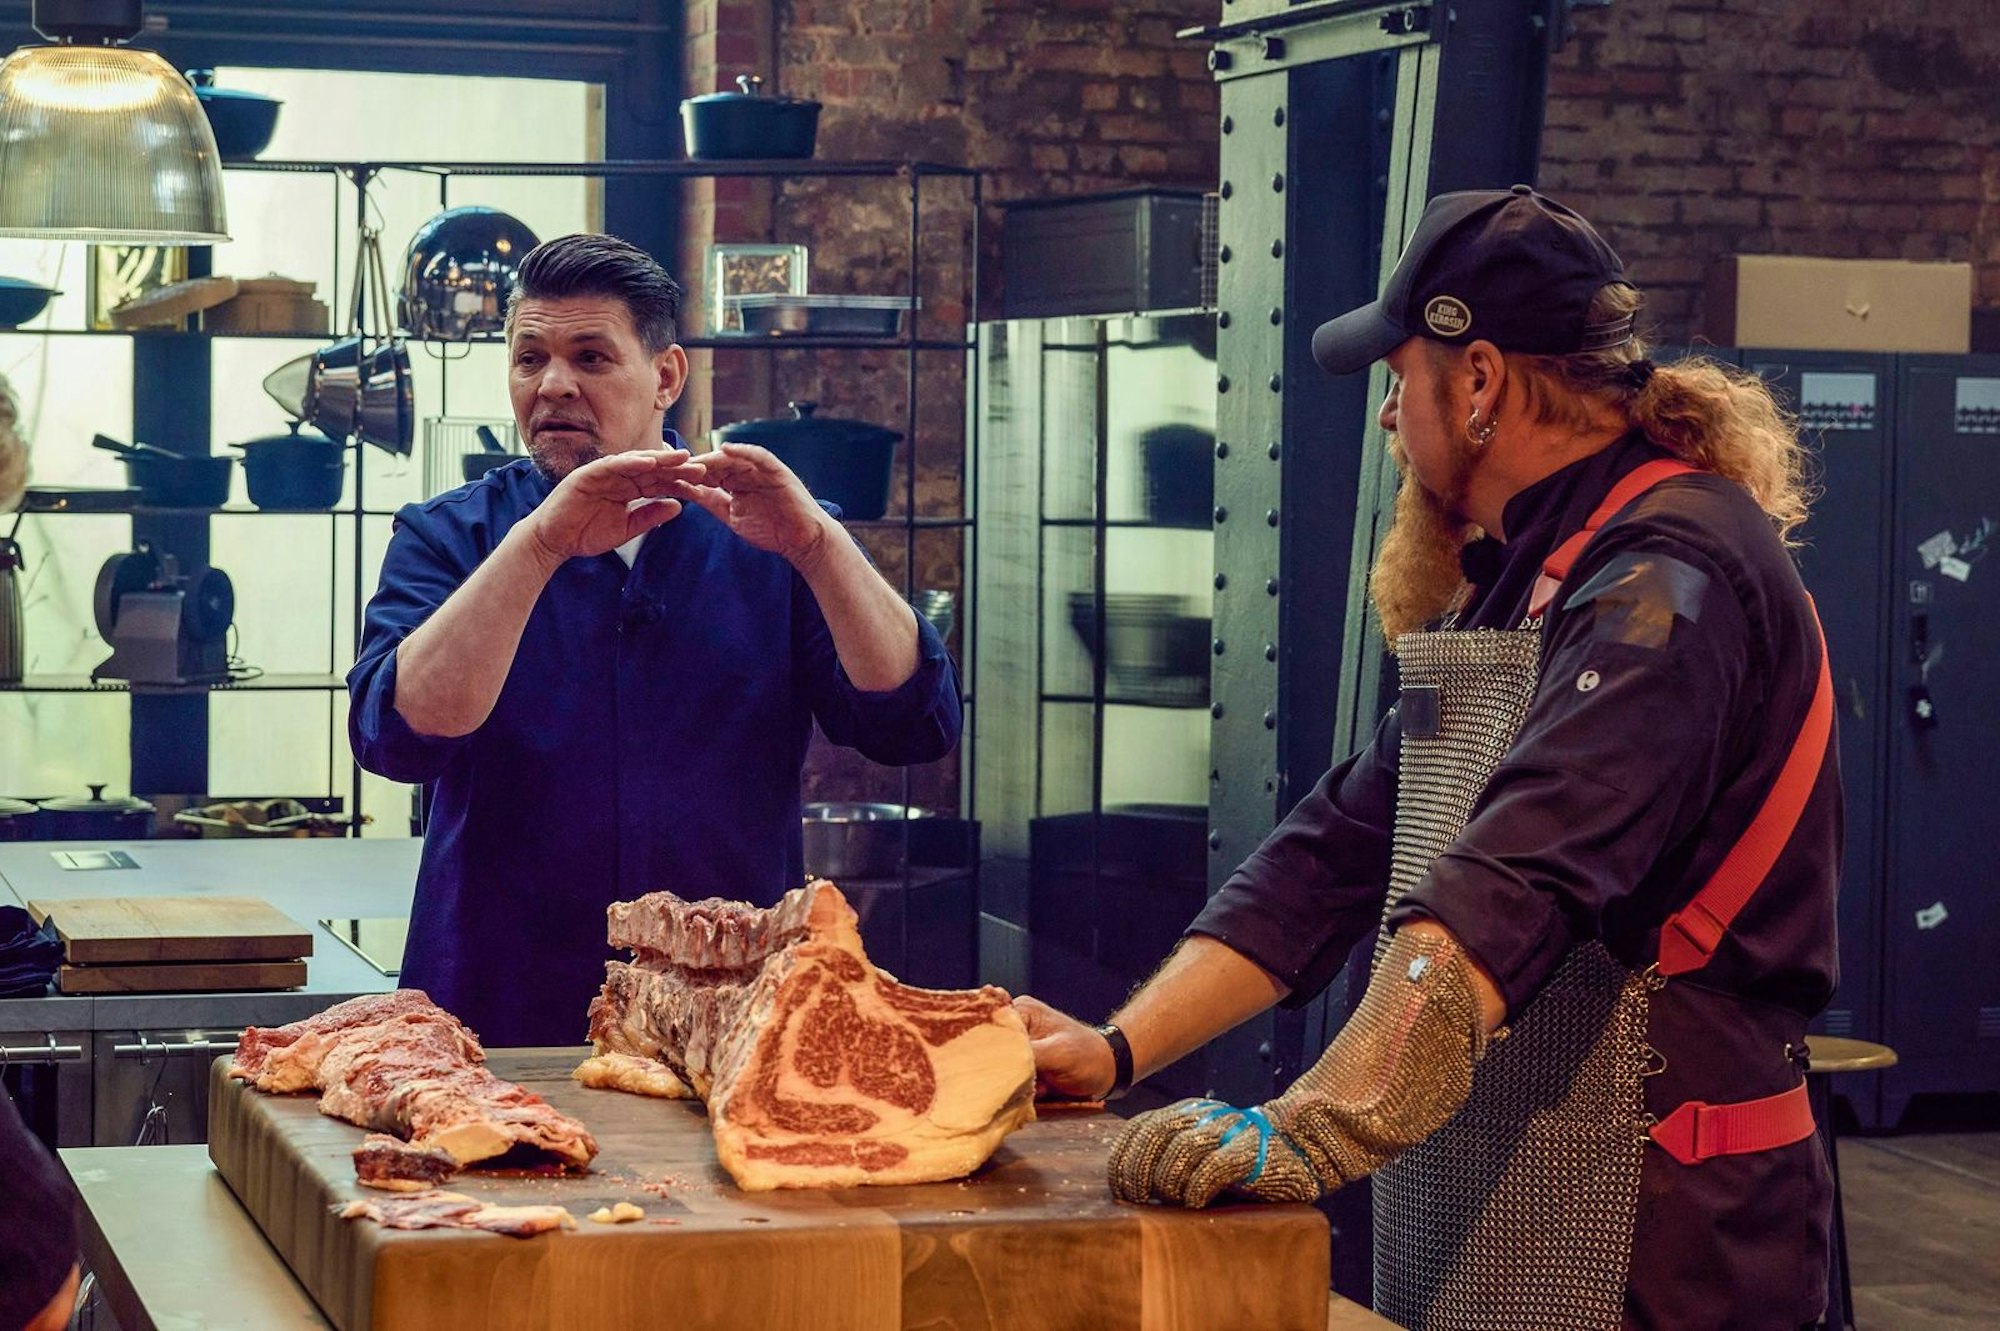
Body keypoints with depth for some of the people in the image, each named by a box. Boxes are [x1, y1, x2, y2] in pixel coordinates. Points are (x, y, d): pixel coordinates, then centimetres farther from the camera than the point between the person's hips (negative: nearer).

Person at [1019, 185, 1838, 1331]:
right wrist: (1119, 1050, 2)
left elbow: (1510, 891, -31)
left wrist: (1308, 1138, -38)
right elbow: (1344, 850, 12)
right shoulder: (1510, 586, 16)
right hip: (1468, 1233, 9)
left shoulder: (1670, 578, -17)